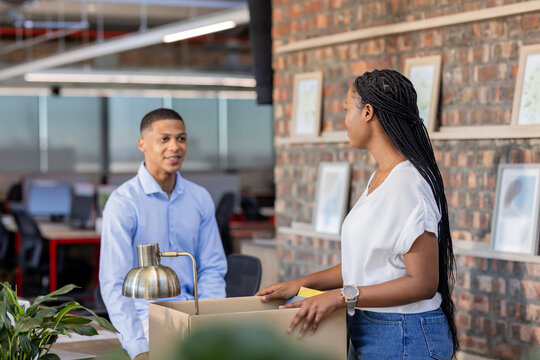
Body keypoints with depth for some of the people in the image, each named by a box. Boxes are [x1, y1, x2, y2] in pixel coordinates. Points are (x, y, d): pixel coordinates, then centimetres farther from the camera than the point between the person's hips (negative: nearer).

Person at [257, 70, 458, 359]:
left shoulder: (408, 185, -20)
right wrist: (303, 284, 8)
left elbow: (422, 283, -23)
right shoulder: (379, 178, 11)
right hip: (366, 330, 9)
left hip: (403, 336, -9)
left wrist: (341, 296, -23)